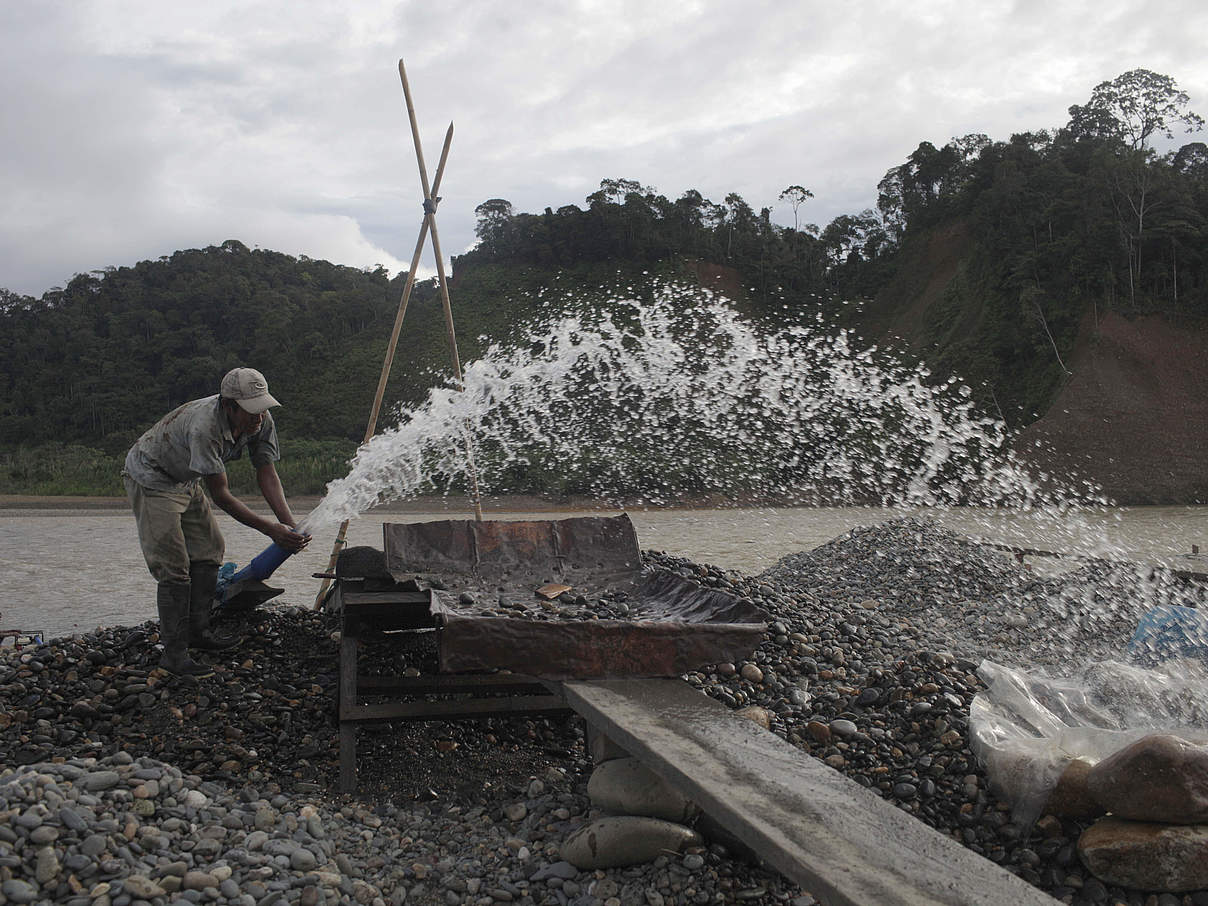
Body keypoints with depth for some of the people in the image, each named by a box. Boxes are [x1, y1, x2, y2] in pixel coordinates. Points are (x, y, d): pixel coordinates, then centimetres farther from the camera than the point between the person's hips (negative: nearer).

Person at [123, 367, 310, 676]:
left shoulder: (261, 421, -17)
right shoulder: (203, 427, -39)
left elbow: (267, 474, -11)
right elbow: (220, 494, -33)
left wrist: (290, 524, -24)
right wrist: (271, 529, -33)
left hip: (186, 481, 8)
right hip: (150, 479, -8)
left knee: (209, 551, 10)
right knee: (173, 566, -14)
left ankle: (197, 631, 23)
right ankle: (173, 651, -7)